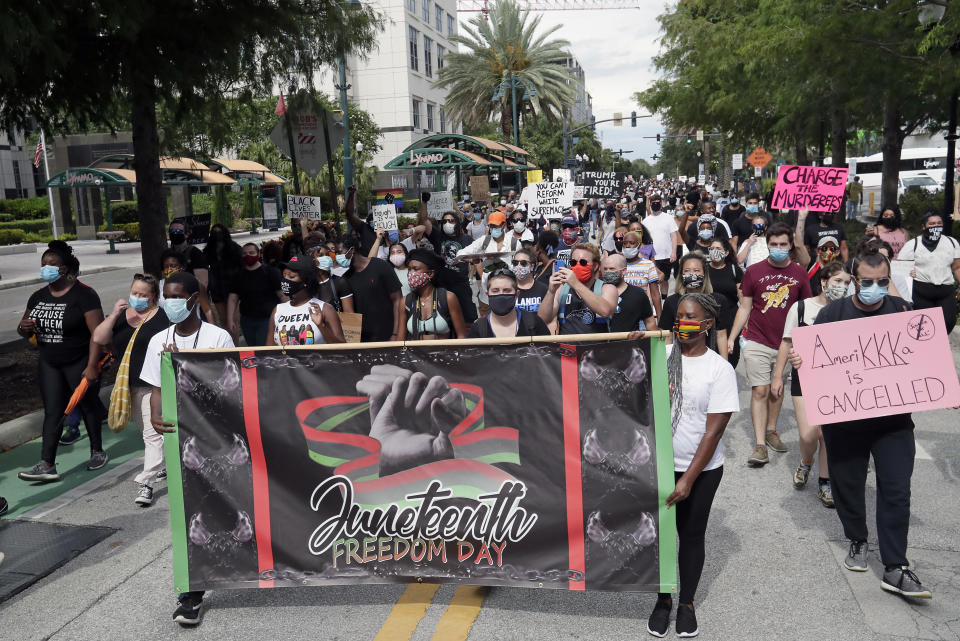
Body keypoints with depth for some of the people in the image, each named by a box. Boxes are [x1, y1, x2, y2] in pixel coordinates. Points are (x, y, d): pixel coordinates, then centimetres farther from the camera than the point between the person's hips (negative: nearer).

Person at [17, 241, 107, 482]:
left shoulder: (83, 295, -14)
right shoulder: (38, 297, 6)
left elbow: (97, 332, -19)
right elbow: (25, 331, 15)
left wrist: (92, 366, -25)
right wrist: (24, 328, -11)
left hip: (79, 363, -5)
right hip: (48, 364, 5)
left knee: (86, 406, 9)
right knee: (52, 412, 2)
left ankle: (97, 451, 26)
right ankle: (47, 465, -1)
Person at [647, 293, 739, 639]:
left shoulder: (720, 369, -10)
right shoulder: (661, 354, -3)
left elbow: (713, 431, -12)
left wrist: (688, 479, -15)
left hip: (702, 469, -2)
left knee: (692, 534, 12)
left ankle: (686, 603, 31)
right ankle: (663, 600, 32)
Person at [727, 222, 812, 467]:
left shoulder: (800, 273, 2)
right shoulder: (754, 271, -2)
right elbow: (744, 308, 3)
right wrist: (731, 338, 0)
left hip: (786, 343, 2)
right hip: (757, 341, -2)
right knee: (760, 391, -6)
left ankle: (771, 430, 33)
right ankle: (760, 445, -5)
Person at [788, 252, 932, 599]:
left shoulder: (902, 311, 2)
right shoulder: (832, 313, -2)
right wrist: (797, 360, -24)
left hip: (893, 417, 0)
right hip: (844, 419, 0)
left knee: (896, 490, -3)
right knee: (848, 483, 13)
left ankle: (895, 569, 4)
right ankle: (857, 541, 38)